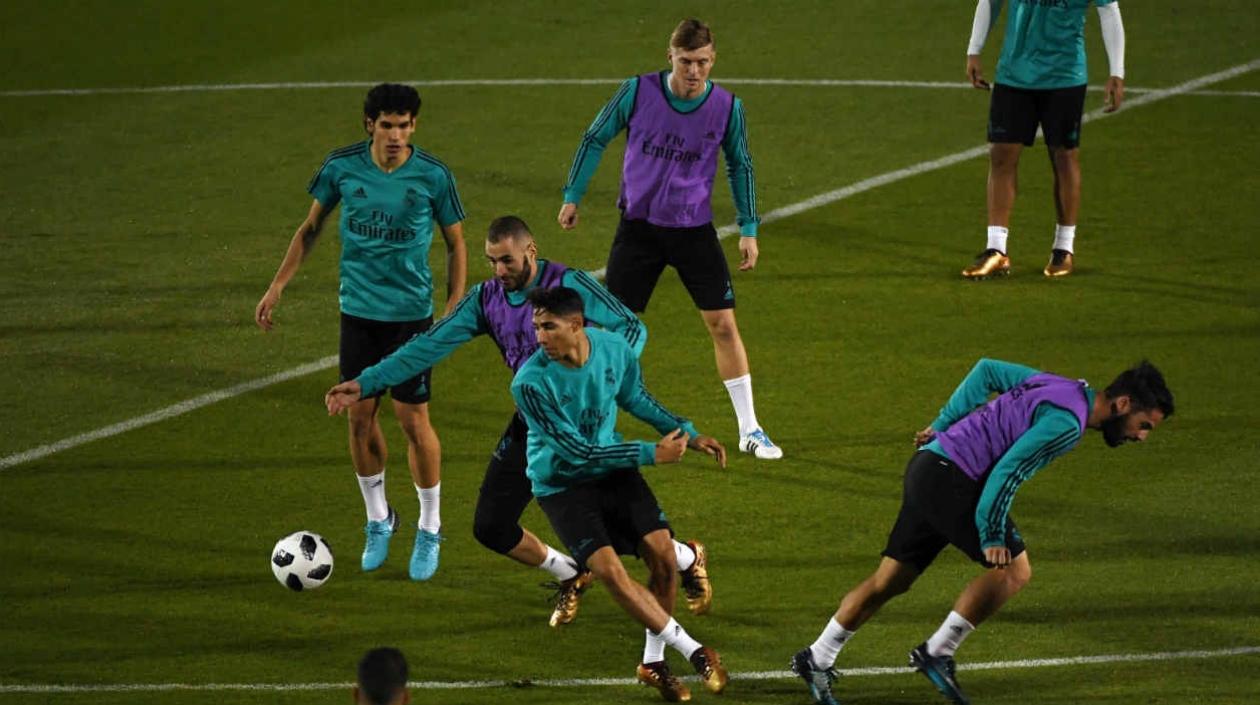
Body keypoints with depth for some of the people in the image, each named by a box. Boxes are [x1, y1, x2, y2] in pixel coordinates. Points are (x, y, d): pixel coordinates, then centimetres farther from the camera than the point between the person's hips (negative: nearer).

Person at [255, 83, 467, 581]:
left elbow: (456, 244, 1)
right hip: (358, 310, 2)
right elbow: (311, 227, 8)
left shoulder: (433, 176, -11)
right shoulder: (343, 167, -6)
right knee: (360, 416, 6)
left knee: (413, 419, -1)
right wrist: (277, 286, 4)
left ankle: (430, 530, 16)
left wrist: (455, 309, -7)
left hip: (411, 314, -2)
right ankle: (378, 521, 26)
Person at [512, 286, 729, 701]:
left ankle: (653, 662, 14)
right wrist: (652, 454, -23)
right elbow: (576, 450, -24)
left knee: (663, 555, -6)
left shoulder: (614, 349, -12)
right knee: (610, 570, -19)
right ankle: (693, 651, -6)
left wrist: (688, 434, 6)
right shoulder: (530, 383, -27)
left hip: (612, 469, 4)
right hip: (561, 484, -4)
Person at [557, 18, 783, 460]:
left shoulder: (728, 107, -9)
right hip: (638, 227, 0)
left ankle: (750, 431, 9)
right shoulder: (637, 92, -12)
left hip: (694, 229, 0)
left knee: (723, 325, -2)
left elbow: (740, 166, 6)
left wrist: (749, 229, 5)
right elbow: (595, 138, 2)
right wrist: (572, 196, 4)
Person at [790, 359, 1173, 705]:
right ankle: (937, 652, -4)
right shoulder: (1067, 422, -16)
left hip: (928, 466, 10)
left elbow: (987, 370, 23)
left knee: (891, 580, 14)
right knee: (1013, 569, -8)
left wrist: (944, 424, 25)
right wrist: (993, 536, -15)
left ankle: (817, 659, 19)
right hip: (950, 477, -10)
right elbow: (1007, 472, -22)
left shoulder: (1057, 387, 13)